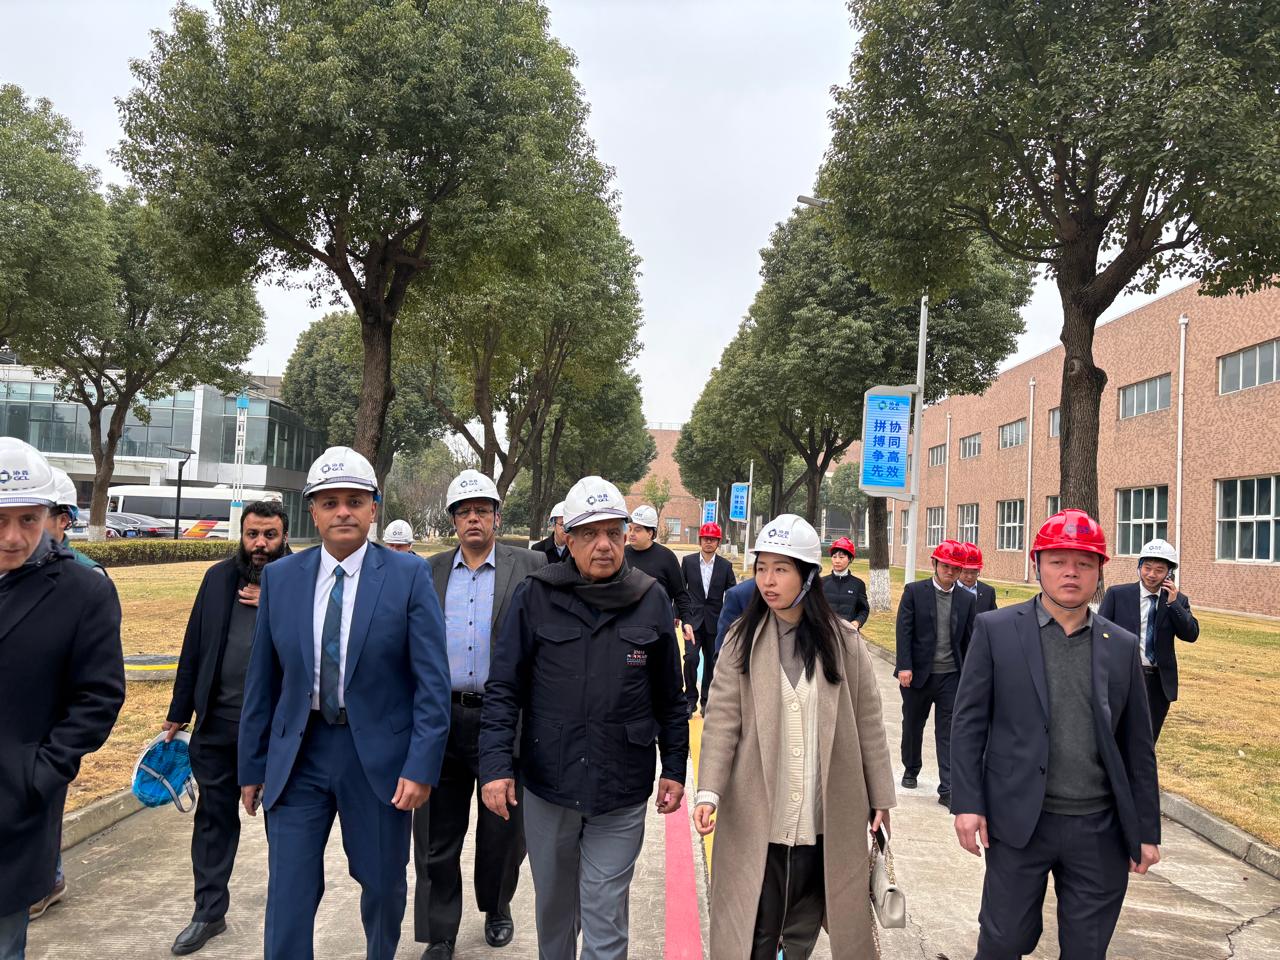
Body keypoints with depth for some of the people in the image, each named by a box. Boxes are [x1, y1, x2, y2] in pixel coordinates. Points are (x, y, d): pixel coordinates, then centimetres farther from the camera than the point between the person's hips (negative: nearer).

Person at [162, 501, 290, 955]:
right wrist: (179, 711, 10)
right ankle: (209, 912, 27)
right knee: (214, 817, 13)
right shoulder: (219, 577, 4)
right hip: (217, 722, 3)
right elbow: (194, 645, 8)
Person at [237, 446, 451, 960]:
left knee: (383, 884, 17)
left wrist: (421, 765, -14)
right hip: (298, 754, 2)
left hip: (378, 755, -1)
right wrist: (252, 765, 9)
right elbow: (262, 680, 6)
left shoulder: (408, 575, -8)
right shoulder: (280, 577, 1)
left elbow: (432, 680, -9)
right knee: (288, 895, 3)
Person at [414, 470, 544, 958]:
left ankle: (496, 908, 37)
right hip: (441, 717, 2)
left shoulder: (530, 567, -2)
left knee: (502, 827, 12)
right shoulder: (430, 572, 8)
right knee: (438, 833, 9)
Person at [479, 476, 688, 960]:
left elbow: (669, 697, 6)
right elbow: (503, 689, -4)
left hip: (622, 793, -1)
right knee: (554, 905, 20)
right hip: (547, 784, 1)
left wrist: (675, 768, 7)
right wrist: (496, 765, -11)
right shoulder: (536, 597, -5)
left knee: (605, 918, 4)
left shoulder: (651, 601, -2)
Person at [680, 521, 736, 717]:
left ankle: (706, 700, 23)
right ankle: (690, 698, 1)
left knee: (711, 662, 8)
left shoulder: (726, 566, 0)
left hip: (715, 621, 1)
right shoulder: (688, 561, 0)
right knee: (691, 658, -14)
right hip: (693, 619, -1)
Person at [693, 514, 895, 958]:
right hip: (756, 817, 0)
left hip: (826, 818, 0)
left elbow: (868, 723, 4)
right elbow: (722, 721, -6)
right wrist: (709, 792, -16)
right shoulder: (742, 640, -2)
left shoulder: (844, 642, -1)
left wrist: (880, 798, 7)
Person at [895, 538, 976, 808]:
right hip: (918, 673, -1)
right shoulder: (914, 591, -3)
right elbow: (904, 631, -7)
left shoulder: (966, 599, 5)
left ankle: (947, 789, 2)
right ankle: (911, 770, 37)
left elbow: (968, 639, 9)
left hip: (951, 675, 1)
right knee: (912, 725, 16)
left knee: (948, 732, -1)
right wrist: (904, 666, -15)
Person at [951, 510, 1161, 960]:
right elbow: (968, 722, -3)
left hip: (1099, 829, 2)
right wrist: (967, 803, -8)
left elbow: (1137, 746, 8)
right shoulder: (995, 630, -2)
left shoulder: (1122, 646, 5)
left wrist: (1147, 830, 8)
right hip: (1020, 821, -2)